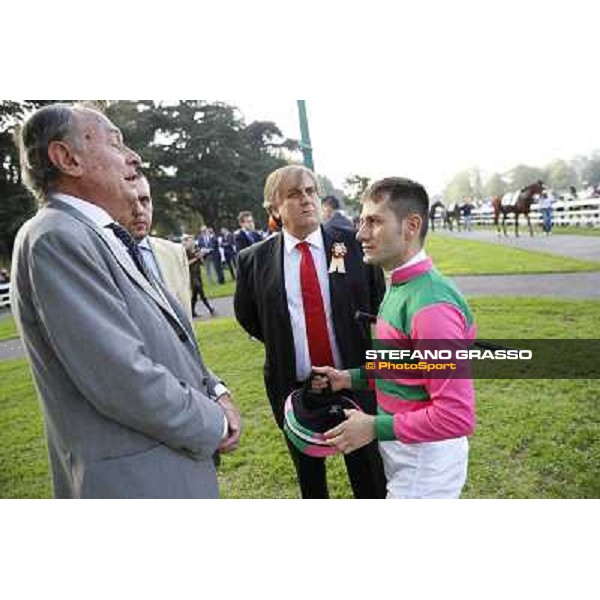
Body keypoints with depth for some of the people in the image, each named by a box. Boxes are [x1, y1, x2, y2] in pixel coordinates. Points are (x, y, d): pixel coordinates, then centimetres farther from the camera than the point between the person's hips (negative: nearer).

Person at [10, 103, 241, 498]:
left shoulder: (106, 238, 8)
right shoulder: (55, 238, -20)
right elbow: (124, 382, -26)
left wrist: (215, 390, -1)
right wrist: (214, 424, -13)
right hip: (137, 480, -8)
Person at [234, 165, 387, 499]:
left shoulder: (353, 244, -7)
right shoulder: (254, 259, -6)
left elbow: (378, 299, 8)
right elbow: (246, 315, 10)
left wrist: (357, 339, 3)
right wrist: (279, 344, 6)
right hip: (294, 388, 1)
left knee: (370, 474, 16)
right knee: (309, 476, 22)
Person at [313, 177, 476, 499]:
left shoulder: (430, 304, -29)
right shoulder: (400, 286, 3)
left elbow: (457, 415, -29)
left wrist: (375, 427, -22)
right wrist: (351, 378, 2)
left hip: (425, 459, -9)